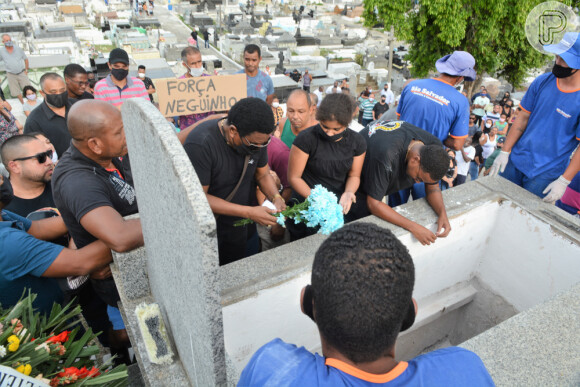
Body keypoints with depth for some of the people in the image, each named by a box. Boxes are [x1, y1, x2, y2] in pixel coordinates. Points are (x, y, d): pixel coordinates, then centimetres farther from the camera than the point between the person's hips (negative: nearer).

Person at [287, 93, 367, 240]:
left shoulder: (357, 142, -1)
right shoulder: (306, 139, -14)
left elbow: (354, 175, 10)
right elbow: (294, 177, -9)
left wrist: (349, 193, -12)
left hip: (341, 206, 3)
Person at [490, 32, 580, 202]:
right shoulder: (542, 81, -1)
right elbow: (523, 118, 4)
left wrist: (563, 181, -14)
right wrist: (505, 152, 1)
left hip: (546, 174, -4)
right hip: (515, 161, 4)